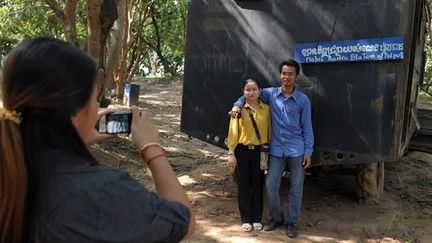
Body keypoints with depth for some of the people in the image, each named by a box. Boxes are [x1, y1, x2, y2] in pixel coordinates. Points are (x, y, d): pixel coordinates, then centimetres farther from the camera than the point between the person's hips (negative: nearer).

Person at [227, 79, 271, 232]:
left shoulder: (266, 109, 0)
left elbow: (268, 131, 1)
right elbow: (233, 131, -4)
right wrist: (231, 153, -7)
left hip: (260, 151, 1)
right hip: (242, 151, -1)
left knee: (258, 186, 9)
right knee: (243, 186, 8)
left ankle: (257, 219, 24)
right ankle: (246, 220, 21)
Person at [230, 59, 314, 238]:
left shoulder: (303, 100, -3)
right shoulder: (271, 94, 2)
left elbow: (307, 127, 0)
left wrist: (308, 151, -3)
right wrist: (238, 104, -3)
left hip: (296, 150, -2)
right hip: (276, 150, 2)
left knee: (295, 187, 6)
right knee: (271, 185, 3)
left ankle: (292, 222, 20)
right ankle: (275, 218, 23)